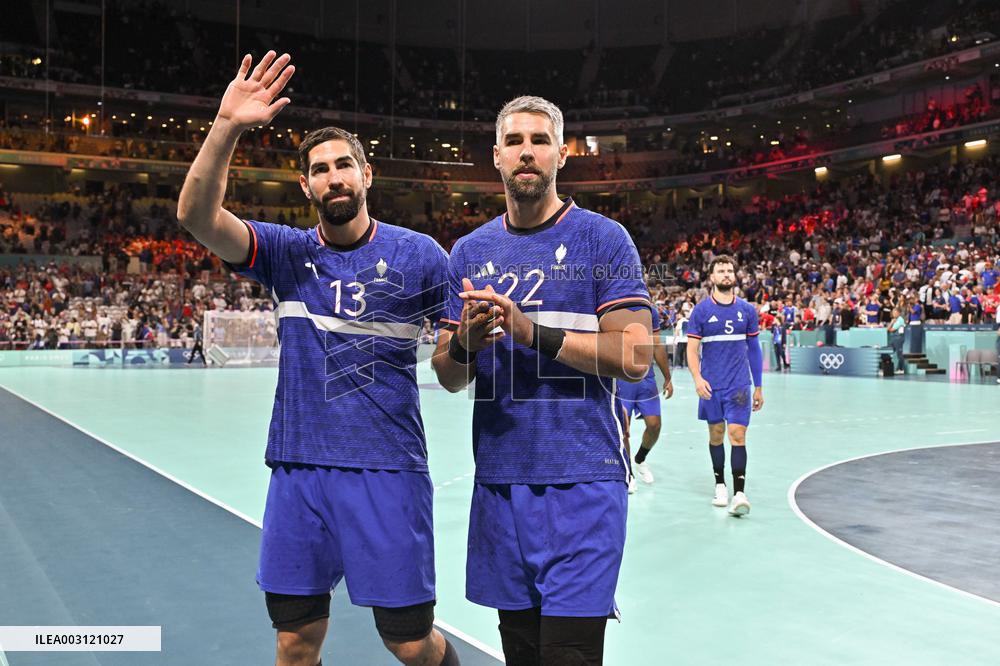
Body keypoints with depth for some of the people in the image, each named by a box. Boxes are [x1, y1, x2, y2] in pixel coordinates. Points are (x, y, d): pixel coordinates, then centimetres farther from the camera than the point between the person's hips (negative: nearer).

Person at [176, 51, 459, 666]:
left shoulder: (418, 254, -1)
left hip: (389, 470, -2)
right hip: (298, 470, 3)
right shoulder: (286, 252, 4)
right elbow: (197, 215, -11)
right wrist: (228, 126, -24)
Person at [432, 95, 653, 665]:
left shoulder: (603, 239, -2)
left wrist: (534, 331, -19)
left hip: (581, 483, -4)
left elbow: (635, 358, -11)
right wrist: (464, 343, -11)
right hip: (500, 482, 4)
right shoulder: (470, 252, 11)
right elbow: (449, 377, 12)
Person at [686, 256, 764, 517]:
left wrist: (758, 387, 10)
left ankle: (739, 493, -10)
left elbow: (754, 349, 11)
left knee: (737, 434, -9)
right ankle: (720, 484, 27)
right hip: (711, 385, 0)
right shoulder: (701, 310, -1)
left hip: (739, 384, 0)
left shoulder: (747, 310, 5)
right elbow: (692, 348, -2)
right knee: (716, 434, 10)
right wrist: (697, 378, -18)